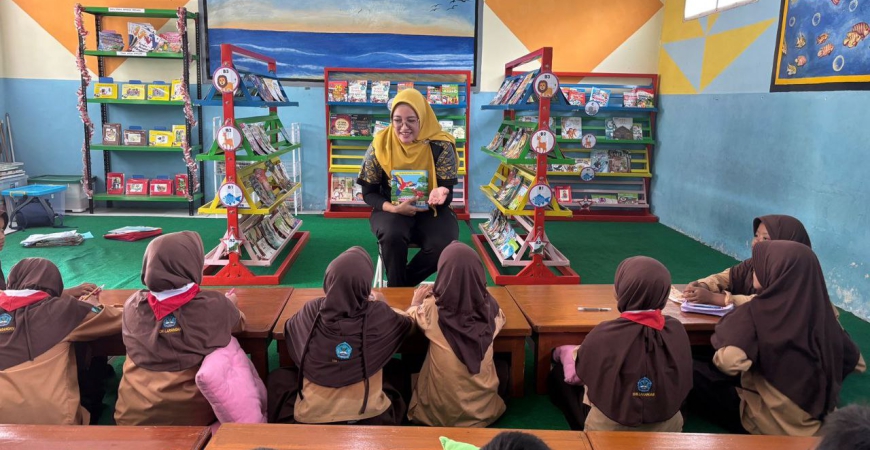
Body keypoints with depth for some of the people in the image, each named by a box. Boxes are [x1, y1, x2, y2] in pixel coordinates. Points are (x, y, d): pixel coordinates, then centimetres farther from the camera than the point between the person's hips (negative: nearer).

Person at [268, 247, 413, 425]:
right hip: (369, 416, 0)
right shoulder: (378, 315, -14)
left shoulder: (312, 311, -11)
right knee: (397, 369, 30)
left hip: (311, 416, 1)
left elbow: (289, 327, 14)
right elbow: (407, 321, 10)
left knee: (278, 378, 29)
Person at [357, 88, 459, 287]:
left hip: (431, 210, 1)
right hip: (390, 209, 0)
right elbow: (369, 193, -3)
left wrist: (440, 195, -34)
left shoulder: (441, 146, -9)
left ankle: (403, 283, -1)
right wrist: (394, 208, -24)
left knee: (444, 245, -29)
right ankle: (396, 289, -7)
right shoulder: (380, 145, -7)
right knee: (392, 235, -35)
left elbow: (448, 191, -7)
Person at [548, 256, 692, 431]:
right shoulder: (676, 330, -15)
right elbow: (683, 383, 3)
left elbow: (579, 373, -5)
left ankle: (583, 429, 22)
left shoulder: (605, 334, -25)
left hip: (610, 429, -4)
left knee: (559, 370, 17)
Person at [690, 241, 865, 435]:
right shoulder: (822, 314, -5)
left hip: (775, 424, -6)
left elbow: (729, 362, -35)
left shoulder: (758, 312, -21)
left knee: (694, 373, 3)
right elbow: (855, 361, 9)